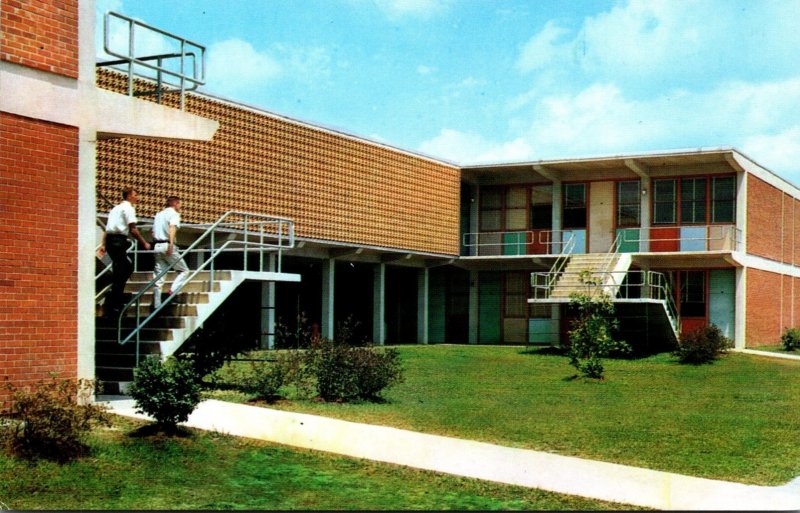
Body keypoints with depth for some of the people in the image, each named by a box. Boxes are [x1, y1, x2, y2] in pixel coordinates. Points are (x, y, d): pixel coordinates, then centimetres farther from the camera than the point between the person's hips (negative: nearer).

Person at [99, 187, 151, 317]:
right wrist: (144, 243, -4)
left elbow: (107, 228, 21)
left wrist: (103, 245, 21)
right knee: (119, 275, -6)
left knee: (128, 267, 18)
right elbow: (133, 230, -12)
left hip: (110, 240, 9)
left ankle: (118, 300, 19)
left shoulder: (116, 208, 23)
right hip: (118, 241, -9)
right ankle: (111, 307, -7)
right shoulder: (128, 208, -4)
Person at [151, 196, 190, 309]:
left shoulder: (159, 214, 23)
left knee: (158, 278, 6)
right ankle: (171, 292, -14)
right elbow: (172, 228, -19)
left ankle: (156, 306, 3)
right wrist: (171, 245, -31)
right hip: (167, 245, -7)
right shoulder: (174, 214, -1)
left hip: (157, 245, 7)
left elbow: (153, 232, 22)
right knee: (184, 270, 5)